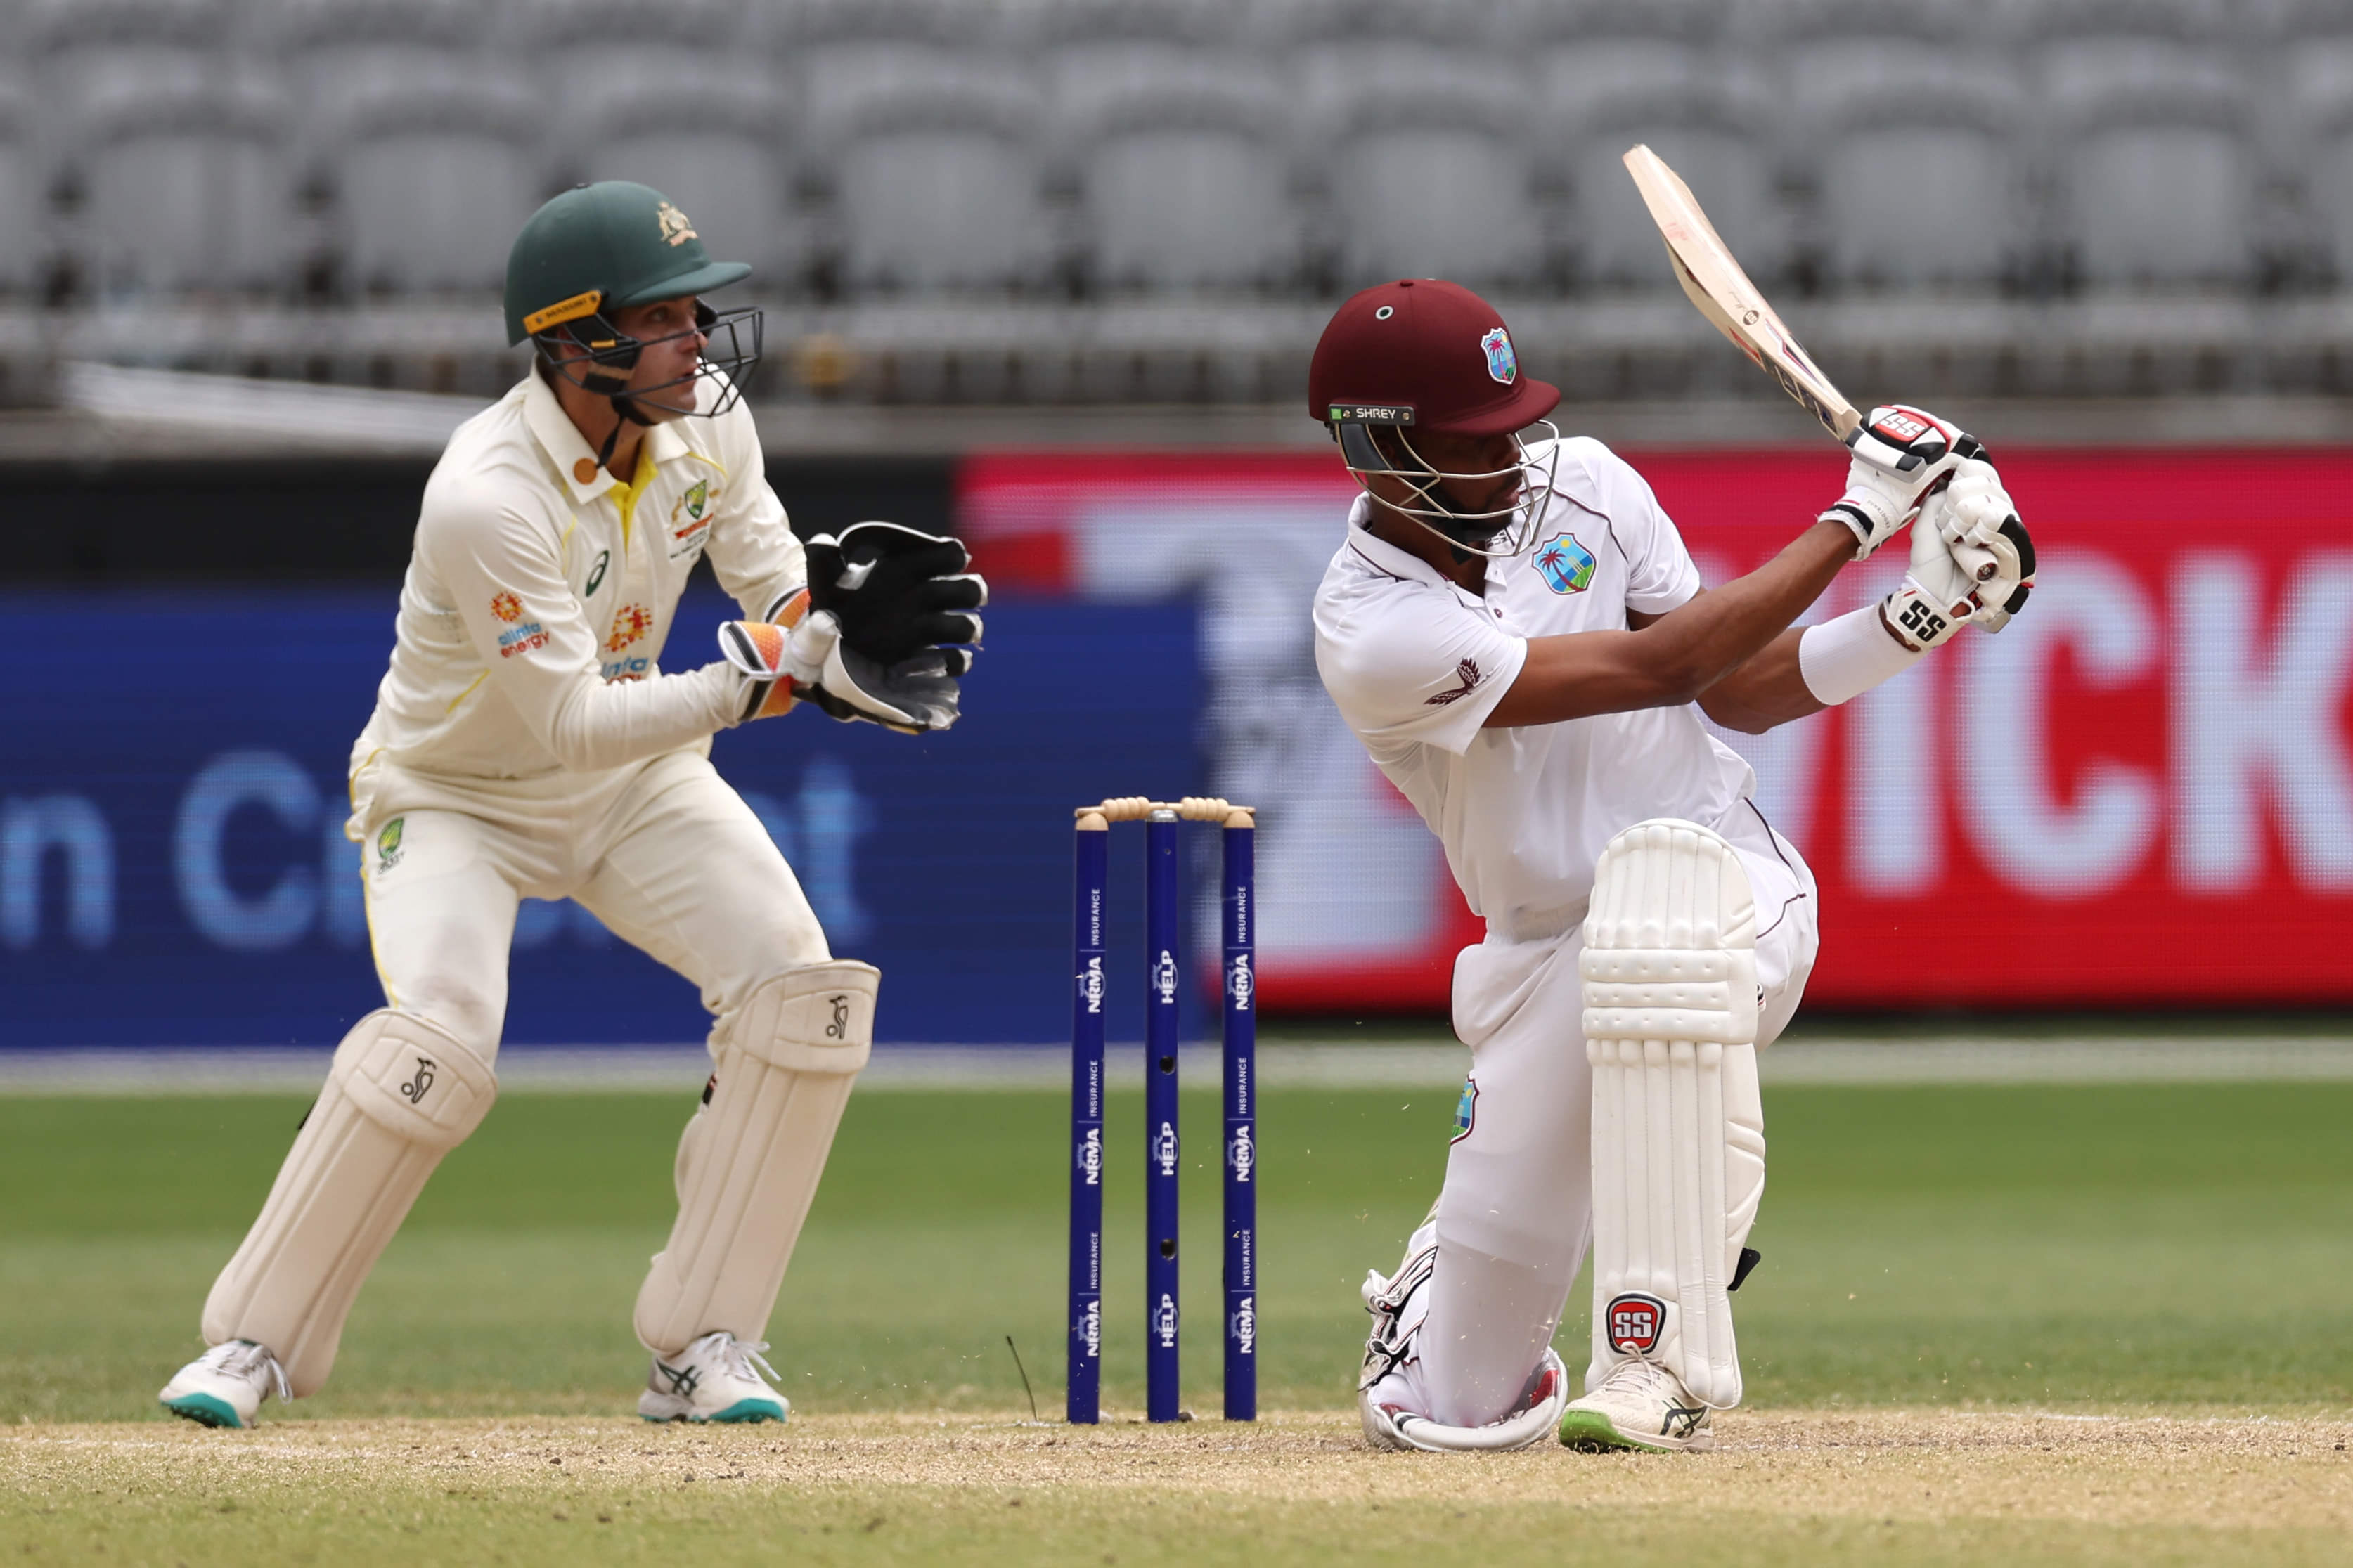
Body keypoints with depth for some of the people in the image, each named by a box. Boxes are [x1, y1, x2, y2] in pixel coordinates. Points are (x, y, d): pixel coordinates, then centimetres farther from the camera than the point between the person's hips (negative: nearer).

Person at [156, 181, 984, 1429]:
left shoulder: (705, 418, -13)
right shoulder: (489, 497, -34)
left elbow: (775, 577, -3)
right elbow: (573, 721, -34)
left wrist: (832, 628, -27)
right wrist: (763, 676, -41)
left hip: (637, 780, 6)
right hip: (454, 796, -6)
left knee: (806, 994, -14)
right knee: (437, 1045, -29)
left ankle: (701, 1342, -5)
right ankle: (255, 1341, -11)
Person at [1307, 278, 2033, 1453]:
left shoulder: (1579, 485, -2)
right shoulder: (1375, 635, -19)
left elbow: (1741, 692, 5)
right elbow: (1657, 667, -22)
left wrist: (1918, 618, -11)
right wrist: (1854, 519, -19)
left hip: (1725, 883, 1)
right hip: (1545, 955, -1)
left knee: (1652, 881, -41)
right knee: (1462, 1414, -5)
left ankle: (1661, 1358, -36)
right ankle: (1446, 1274, 37)